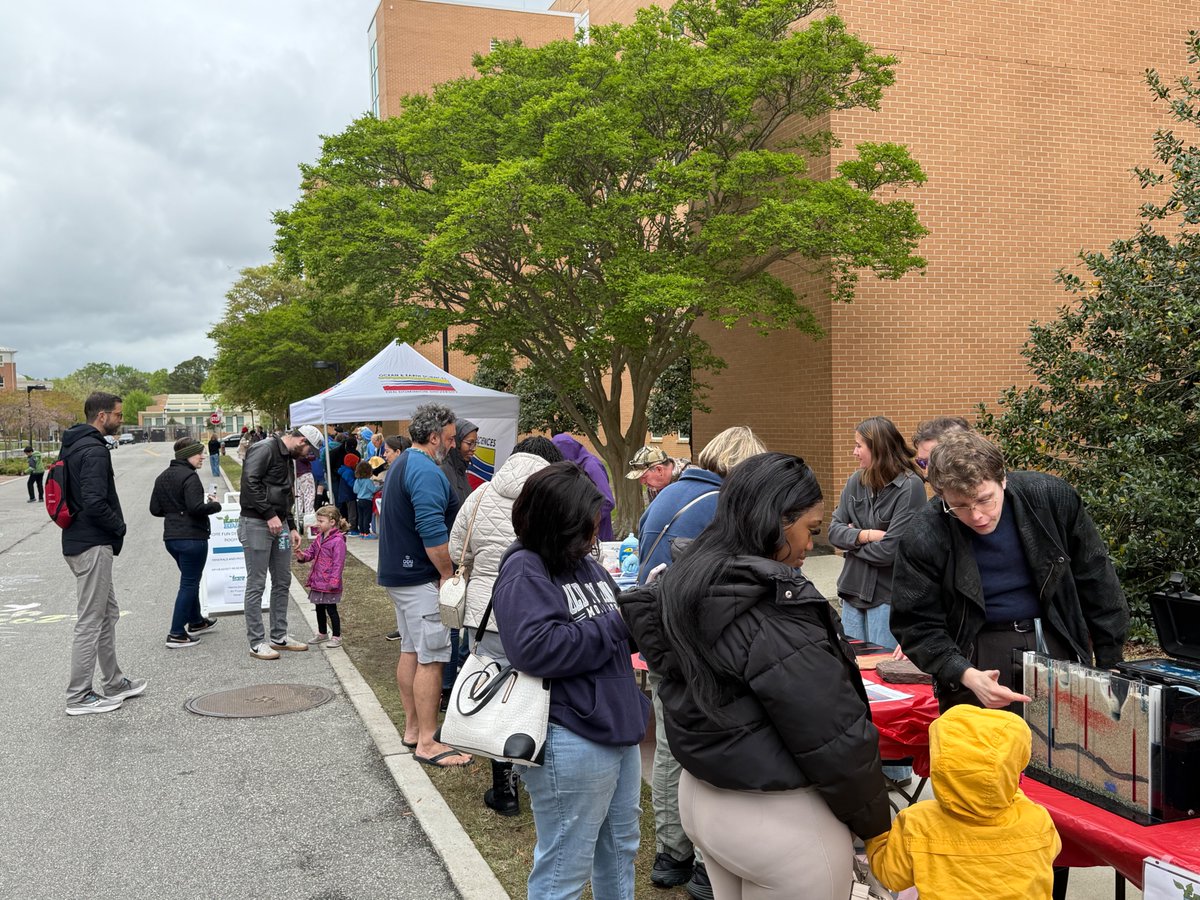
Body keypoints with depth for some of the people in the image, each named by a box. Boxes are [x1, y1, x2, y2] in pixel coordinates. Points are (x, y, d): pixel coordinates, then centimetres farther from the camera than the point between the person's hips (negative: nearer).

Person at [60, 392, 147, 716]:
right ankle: (79, 696, 7)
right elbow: (95, 503, -27)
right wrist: (119, 526, -9)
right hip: (93, 545, -10)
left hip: (78, 540, 10)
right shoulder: (94, 450, -19)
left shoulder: (71, 446, 13)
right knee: (90, 621, -2)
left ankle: (114, 683, 27)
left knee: (108, 614, 18)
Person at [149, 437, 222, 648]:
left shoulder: (162, 477, 11)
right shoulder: (189, 476, -16)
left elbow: (155, 509, 12)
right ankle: (176, 634, 0)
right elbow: (196, 507, -26)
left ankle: (195, 621, 38)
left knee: (190, 579, 24)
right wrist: (215, 505, -9)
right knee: (189, 584, -1)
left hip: (171, 537, 9)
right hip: (192, 537, -9)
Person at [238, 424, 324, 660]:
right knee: (256, 584, -2)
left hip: (278, 524, 10)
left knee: (282, 582, 13)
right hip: (256, 524, -10)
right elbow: (249, 483, -22)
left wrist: (292, 526, 15)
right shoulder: (264, 449, -12)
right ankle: (256, 643, 4)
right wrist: (270, 515, -21)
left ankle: (280, 636, 23)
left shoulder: (287, 457, 18)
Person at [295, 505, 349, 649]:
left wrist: (333, 581, -23)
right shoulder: (319, 537, 9)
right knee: (319, 608, 19)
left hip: (329, 584, -9)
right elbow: (312, 551, 16)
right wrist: (303, 555, -7)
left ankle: (337, 636, 12)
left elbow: (338, 563, -20)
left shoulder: (338, 541, -18)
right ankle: (322, 633, 34)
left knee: (331, 609, 0)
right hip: (317, 581, 9)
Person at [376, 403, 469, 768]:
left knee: (411, 651, 16)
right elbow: (432, 531, -26)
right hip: (421, 577, -11)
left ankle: (413, 728, 24)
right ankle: (428, 743, -2)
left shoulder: (400, 464, 16)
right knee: (431, 658, -7)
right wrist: (448, 573, -16)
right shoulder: (426, 471, -19)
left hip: (398, 573, 11)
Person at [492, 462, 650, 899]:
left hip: (617, 724, 9)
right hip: (571, 741, -9)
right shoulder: (523, 572, -17)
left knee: (620, 846, 25)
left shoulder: (583, 560, 7)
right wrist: (618, 622, -21)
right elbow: (538, 648, -30)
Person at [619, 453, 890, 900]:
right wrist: (875, 822, -7)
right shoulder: (775, 612, -26)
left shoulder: (686, 583, 0)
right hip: (778, 818, -8)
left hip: (700, 793, 8)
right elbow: (835, 738, -21)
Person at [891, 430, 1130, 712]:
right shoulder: (923, 537, -15)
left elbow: (1096, 580, 3)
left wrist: (1111, 665, 5)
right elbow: (916, 624, -9)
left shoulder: (1051, 496, -9)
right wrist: (966, 675, -25)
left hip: (1057, 646, 2)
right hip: (977, 655, -2)